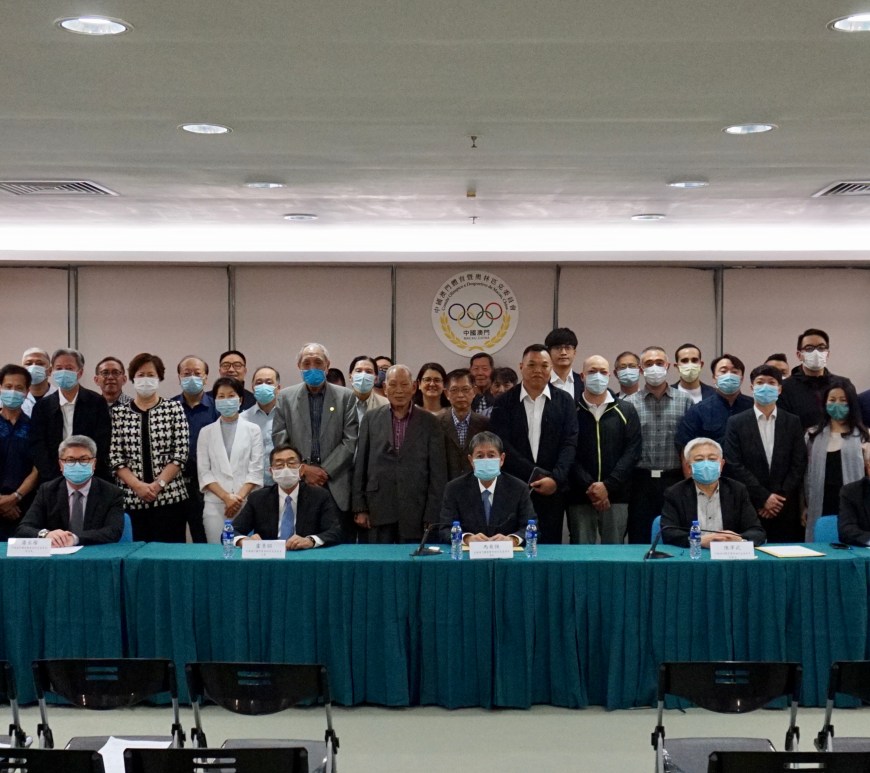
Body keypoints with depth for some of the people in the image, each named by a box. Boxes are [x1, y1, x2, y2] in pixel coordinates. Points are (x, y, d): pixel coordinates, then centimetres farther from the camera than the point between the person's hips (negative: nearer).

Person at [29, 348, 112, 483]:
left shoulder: (97, 403, 2)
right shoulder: (42, 406, 7)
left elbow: (100, 446, -3)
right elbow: (37, 447, 0)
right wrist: (57, 479, -12)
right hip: (52, 481, 1)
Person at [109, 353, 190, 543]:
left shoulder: (174, 409, 5)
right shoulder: (119, 412, 8)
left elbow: (180, 454, 0)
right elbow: (115, 457, 2)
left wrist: (158, 484, -10)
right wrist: (138, 486, -10)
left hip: (169, 497, -1)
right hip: (131, 499, 1)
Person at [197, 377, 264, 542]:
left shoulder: (253, 430, 6)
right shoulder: (206, 432, 9)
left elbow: (256, 469, 0)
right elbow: (203, 472, 3)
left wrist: (239, 497, -11)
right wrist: (226, 497, -9)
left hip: (247, 503, -1)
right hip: (214, 504, 1)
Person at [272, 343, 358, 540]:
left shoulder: (345, 396, 6)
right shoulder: (285, 397, 9)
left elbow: (350, 440, 0)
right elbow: (279, 440, 4)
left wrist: (325, 471, -7)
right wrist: (303, 469, -6)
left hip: (337, 486, 0)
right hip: (297, 485, 0)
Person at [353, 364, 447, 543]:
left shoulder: (429, 422, 4)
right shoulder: (371, 418, 8)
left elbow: (438, 472, 2)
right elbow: (360, 466, 8)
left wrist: (432, 517, -3)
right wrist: (360, 508, 2)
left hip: (415, 513, -1)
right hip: (378, 514, 1)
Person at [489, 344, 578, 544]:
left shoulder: (564, 401, 8)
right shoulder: (505, 403, 5)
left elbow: (570, 443, 0)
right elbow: (502, 445, -4)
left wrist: (556, 478, -14)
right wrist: (536, 475, -11)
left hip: (552, 489, 1)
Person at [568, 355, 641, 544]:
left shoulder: (626, 413, 9)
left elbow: (632, 452, 1)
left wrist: (608, 486, -11)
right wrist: (589, 487, -13)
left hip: (616, 497, 1)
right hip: (579, 497, -1)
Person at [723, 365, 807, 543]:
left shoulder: (793, 422, 9)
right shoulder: (736, 423, 3)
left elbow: (799, 464, 4)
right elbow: (734, 466, -4)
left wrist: (780, 498, -6)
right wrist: (764, 497, -9)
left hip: (785, 509, 1)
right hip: (749, 507, -1)